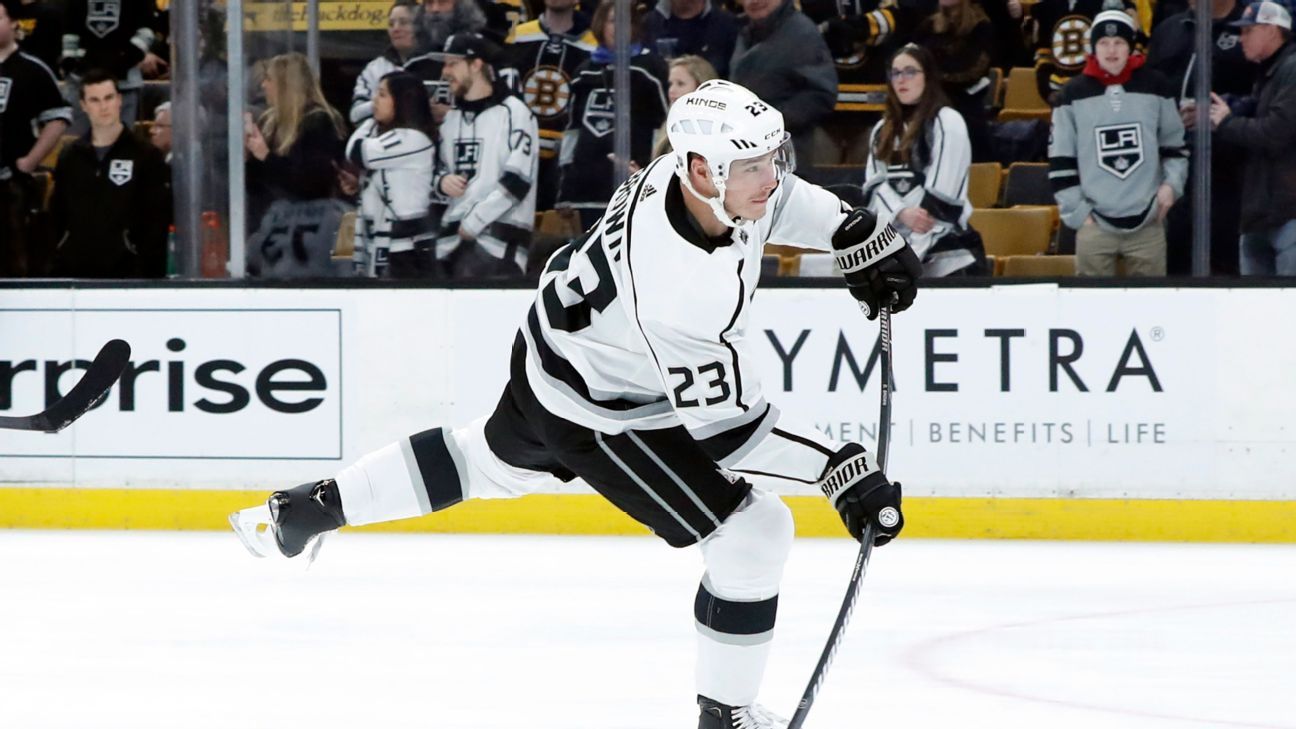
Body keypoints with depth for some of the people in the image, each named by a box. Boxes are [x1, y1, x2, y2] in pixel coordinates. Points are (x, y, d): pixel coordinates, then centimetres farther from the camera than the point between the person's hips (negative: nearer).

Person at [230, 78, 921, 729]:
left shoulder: (705, 167, -21)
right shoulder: (675, 281, -43)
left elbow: (769, 193, 6)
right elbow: (722, 418, -35)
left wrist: (858, 233, 2)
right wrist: (841, 469, -36)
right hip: (597, 406, -9)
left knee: (495, 459, 34)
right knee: (753, 531, -8)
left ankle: (303, 510, 47)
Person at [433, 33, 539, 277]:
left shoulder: (514, 113, -6)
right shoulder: (453, 118, 19)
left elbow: (517, 181, -13)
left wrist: (475, 221, -14)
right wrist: (442, 180, 4)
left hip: (500, 237, -8)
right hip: (453, 237, 8)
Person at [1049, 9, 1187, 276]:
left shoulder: (1155, 87, 5)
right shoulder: (1075, 93, 1)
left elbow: (1175, 143, 14)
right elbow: (1060, 159, 4)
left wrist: (1171, 183, -3)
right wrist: (1076, 211, -1)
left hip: (1146, 222, 1)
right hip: (1096, 223, -1)